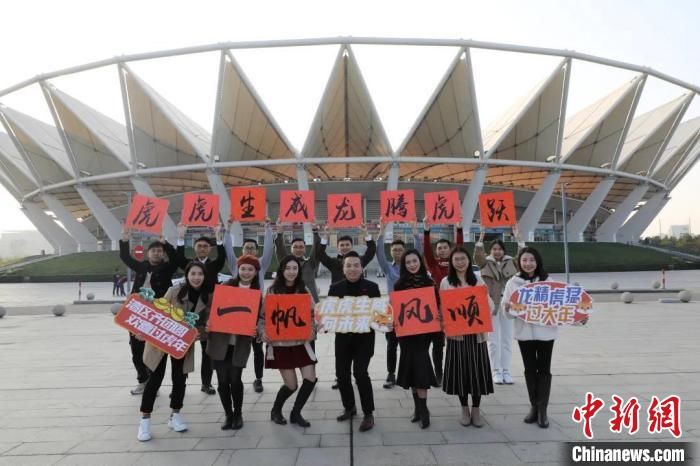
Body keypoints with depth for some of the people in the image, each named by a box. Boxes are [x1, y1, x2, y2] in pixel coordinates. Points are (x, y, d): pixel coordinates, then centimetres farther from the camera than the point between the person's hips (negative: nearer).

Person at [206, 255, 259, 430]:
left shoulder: (257, 293, 3)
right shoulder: (226, 286, 1)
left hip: (240, 343, 0)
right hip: (220, 341, 1)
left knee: (235, 379, -2)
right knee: (223, 380, 2)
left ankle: (238, 414, 22)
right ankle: (228, 415, 23)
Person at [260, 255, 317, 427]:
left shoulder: (304, 290, 4)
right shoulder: (272, 290, -3)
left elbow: (312, 315, 7)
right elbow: (263, 315, -2)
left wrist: (312, 331, -10)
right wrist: (262, 332, -19)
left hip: (301, 342, 3)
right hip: (280, 343, -3)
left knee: (310, 379, -3)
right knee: (291, 384, 0)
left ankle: (296, 413, 20)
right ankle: (276, 410, 30)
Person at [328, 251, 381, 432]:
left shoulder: (372, 287, -3)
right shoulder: (335, 288, 1)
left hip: (364, 337, -3)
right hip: (343, 337, 3)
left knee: (360, 373, -11)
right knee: (341, 373, 9)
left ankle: (368, 414, 7)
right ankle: (349, 407, 33)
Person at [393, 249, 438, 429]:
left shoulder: (429, 283, 0)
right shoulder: (400, 284, 5)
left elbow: (437, 306, 3)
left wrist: (438, 318, -15)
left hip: (424, 329, -3)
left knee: (420, 365, -9)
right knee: (410, 366, 7)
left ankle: (423, 409, 0)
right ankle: (418, 407, 20)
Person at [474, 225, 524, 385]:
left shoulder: (511, 262, 6)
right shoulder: (486, 263, 1)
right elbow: (477, 255, -17)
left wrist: (517, 237, -15)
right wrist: (481, 236, -25)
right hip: (490, 305, -2)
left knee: (507, 340, 8)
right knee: (493, 341, 4)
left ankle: (506, 371, 17)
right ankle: (496, 372, 14)